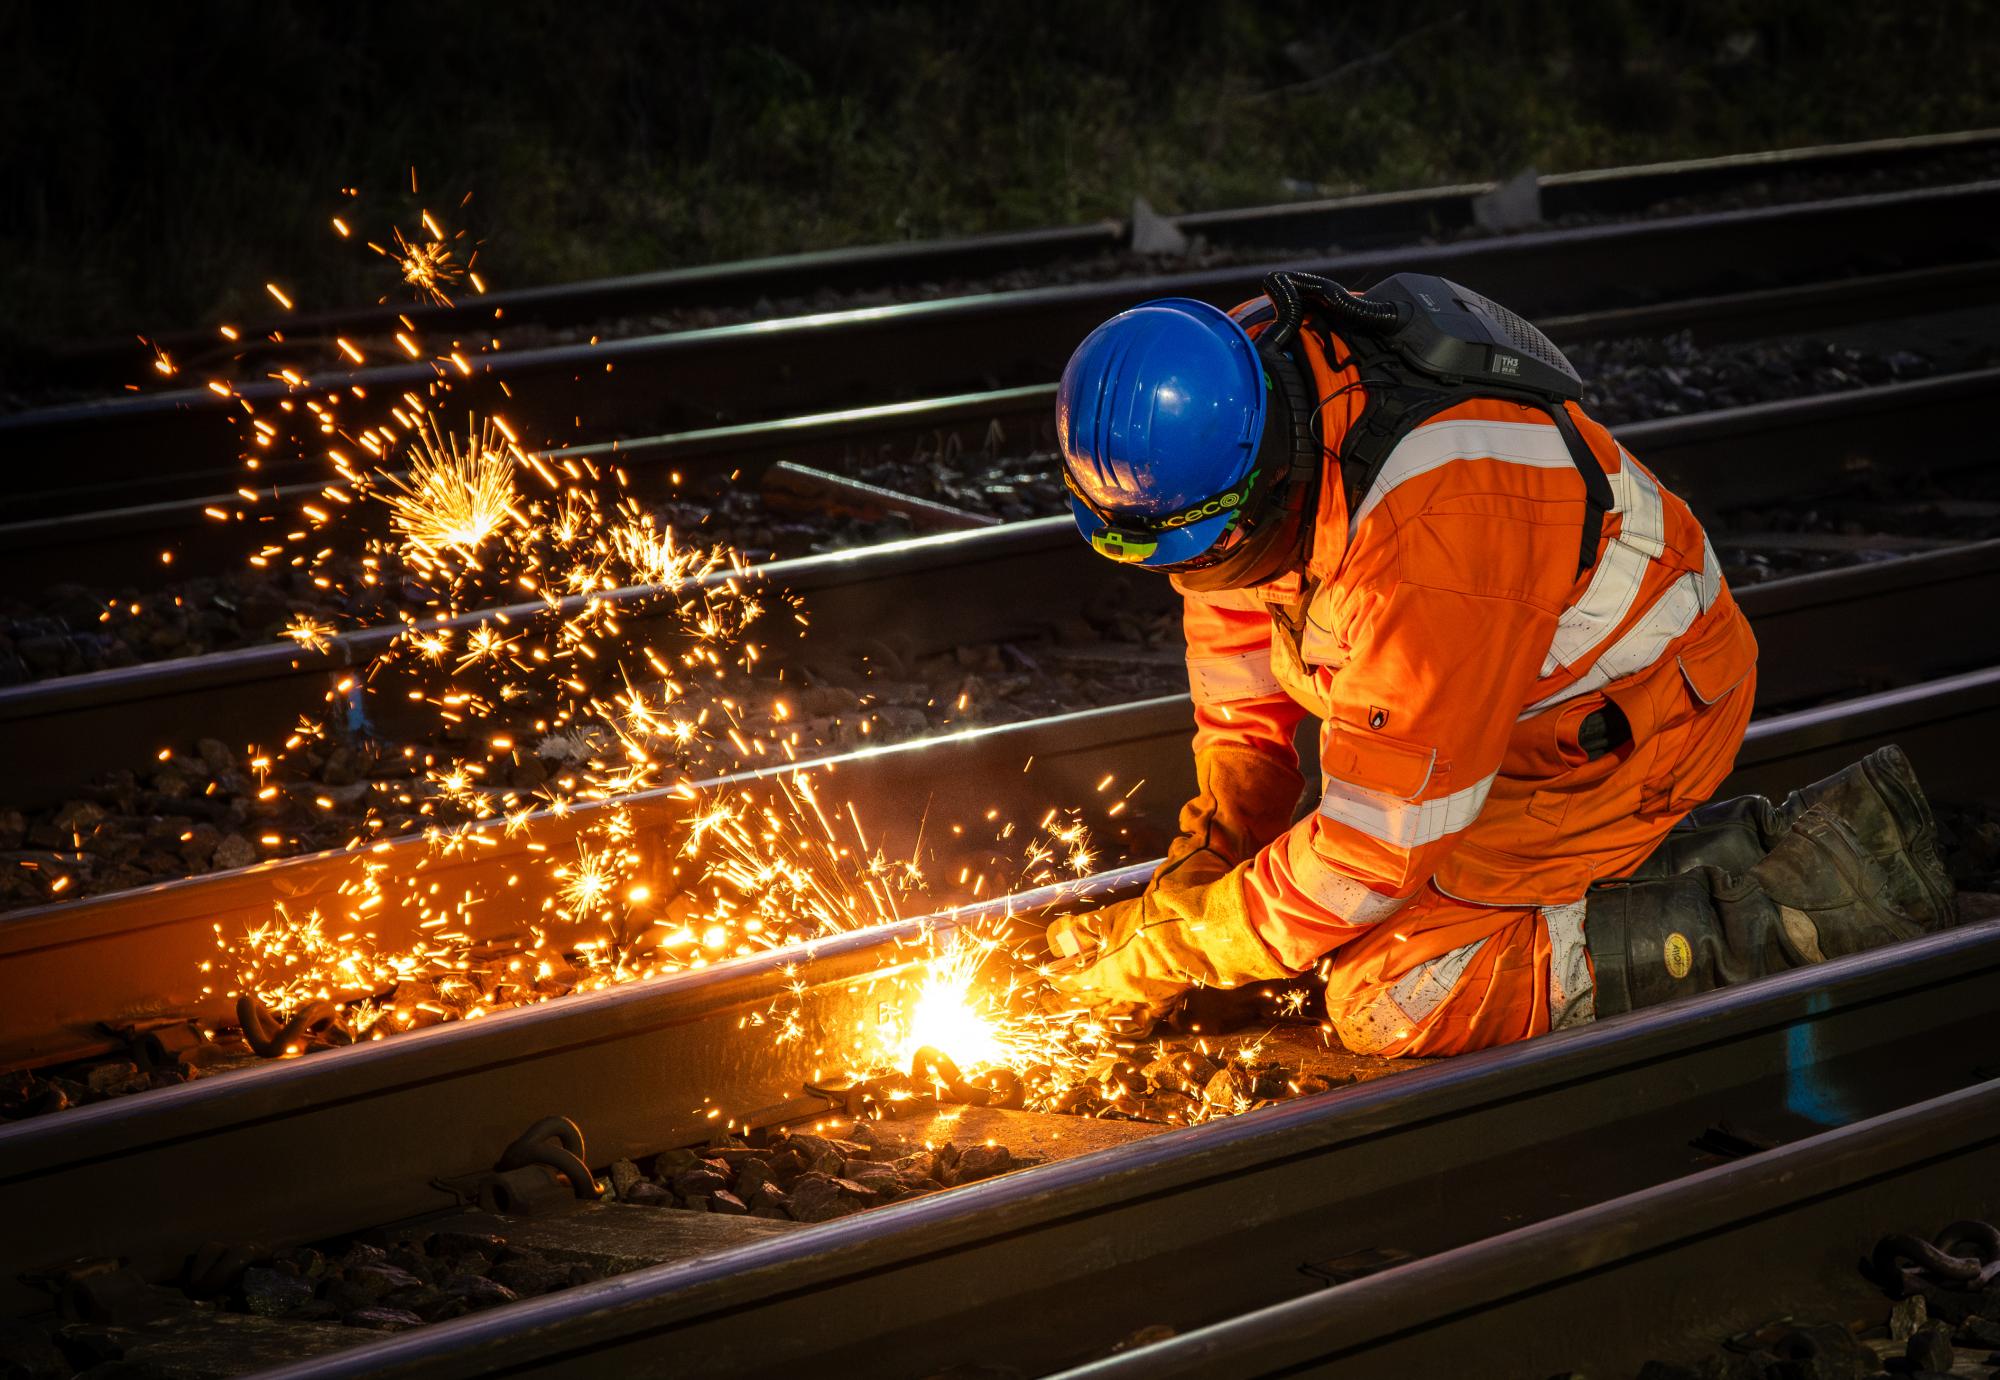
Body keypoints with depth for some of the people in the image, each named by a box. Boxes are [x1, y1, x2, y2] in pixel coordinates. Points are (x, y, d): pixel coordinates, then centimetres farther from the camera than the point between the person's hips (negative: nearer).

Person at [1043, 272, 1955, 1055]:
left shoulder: (1426, 544, -39)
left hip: (1629, 721, -9)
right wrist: (1206, 865, 0)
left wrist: (1174, 956, -19)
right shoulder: (1242, 384, -14)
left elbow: (1382, 843, -29)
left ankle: (1779, 912, -10)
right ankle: (1737, 849, 13)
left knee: (1394, 999, -17)